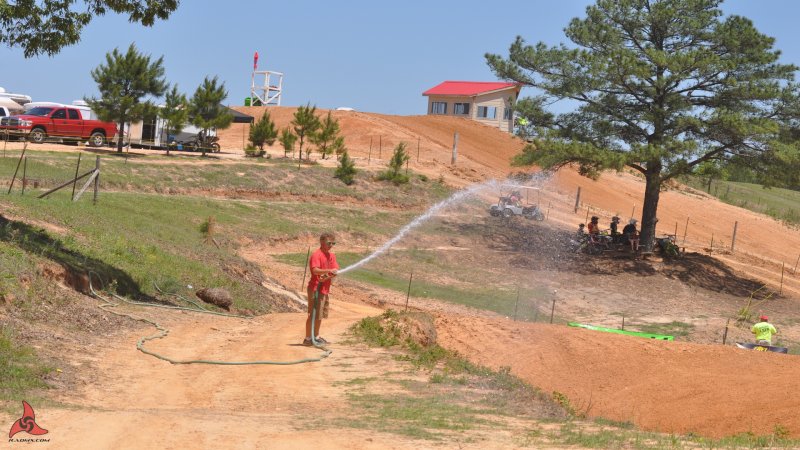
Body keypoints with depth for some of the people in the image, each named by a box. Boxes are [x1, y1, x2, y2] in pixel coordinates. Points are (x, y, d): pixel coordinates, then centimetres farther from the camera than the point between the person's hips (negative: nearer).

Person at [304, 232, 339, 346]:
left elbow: (335, 271, 3)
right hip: (316, 288, -8)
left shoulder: (331, 255, 12)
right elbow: (315, 270, -28)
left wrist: (328, 277, -15)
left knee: (320, 315, 16)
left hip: (325, 289, 8)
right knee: (313, 314, -6)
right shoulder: (316, 255, -13)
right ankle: (307, 338, -1)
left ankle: (316, 336, 27)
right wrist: (329, 271, -36)